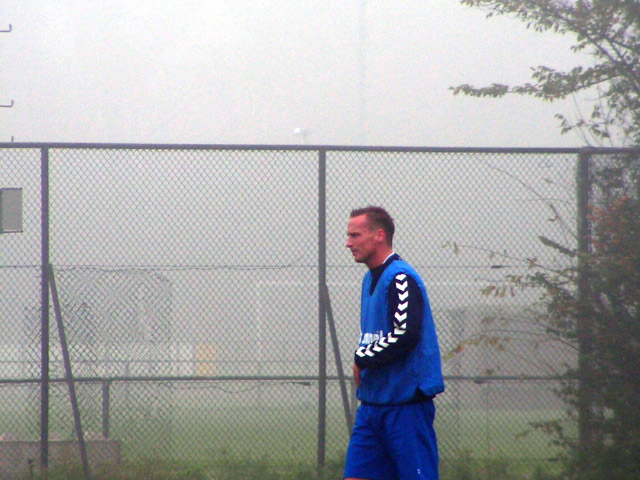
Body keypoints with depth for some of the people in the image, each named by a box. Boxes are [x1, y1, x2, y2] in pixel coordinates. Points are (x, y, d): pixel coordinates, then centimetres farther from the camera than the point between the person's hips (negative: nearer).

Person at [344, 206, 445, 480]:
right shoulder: (370, 279, 17)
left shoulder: (401, 278, -13)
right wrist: (363, 359, 5)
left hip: (406, 403, -9)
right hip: (372, 403, 9)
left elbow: (405, 335, -23)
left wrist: (362, 359, -11)